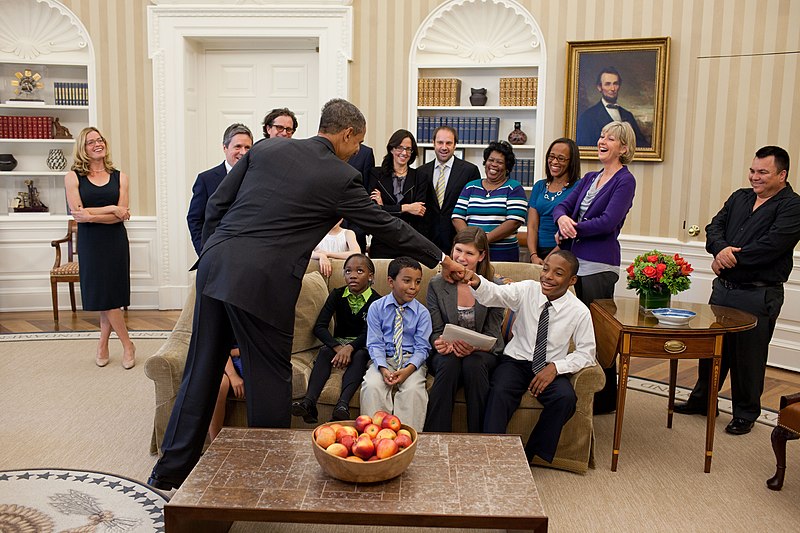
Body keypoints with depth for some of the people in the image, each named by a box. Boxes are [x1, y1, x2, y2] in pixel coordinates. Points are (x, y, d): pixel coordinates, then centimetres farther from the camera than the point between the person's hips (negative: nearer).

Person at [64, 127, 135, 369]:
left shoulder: (119, 177, 3)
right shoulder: (73, 177, 0)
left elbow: (121, 215, -7)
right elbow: (77, 213, -10)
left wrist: (91, 215, -17)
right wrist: (111, 208, -13)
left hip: (116, 241, 1)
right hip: (90, 243, -1)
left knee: (111, 295, 3)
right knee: (104, 295, 2)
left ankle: (103, 345, 18)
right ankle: (127, 345, 14)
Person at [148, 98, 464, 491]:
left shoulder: (265, 149, 13)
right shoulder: (341, 178, 0)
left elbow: (216, 204, 12)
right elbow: (390, 226, 8)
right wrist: (440, 260, 20)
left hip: (215, 264, 6)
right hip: (261, 281, -6)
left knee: (201, 371, 16)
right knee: (270, 378, 10)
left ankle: (171, 470, 28)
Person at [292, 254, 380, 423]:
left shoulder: (376, 300, -6)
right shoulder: (337, 295, 2)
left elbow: (369, 333, -15)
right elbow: (319, 327, -7)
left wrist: (350, 348, -35)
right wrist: (338, 347, -26)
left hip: (363, 345, -2)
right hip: (338, 342, 2)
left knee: (360, 356, -35)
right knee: (324, 351, -29)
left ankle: (343, 404, -55)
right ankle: (309, 402, -47)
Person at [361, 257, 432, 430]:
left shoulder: (422, 312, -1)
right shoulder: (376, 308, 0)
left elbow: (422, 348, -3)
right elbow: (375, 344, -3)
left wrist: (408, 369, -21)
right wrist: (383, 369, -20)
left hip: (411, 360, 0)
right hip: (383, 359, 1)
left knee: (413, 389, -29)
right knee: (371, 386, -27)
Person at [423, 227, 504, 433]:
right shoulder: (437, 284, 2)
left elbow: (492, 333, -3)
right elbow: (436, 331, 2)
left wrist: (473, 346, -25)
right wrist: (442, 343, -23)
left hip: (483, 352, 0)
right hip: (447, 352, 0)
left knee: (473, 364, -35)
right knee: (449, 363, -34)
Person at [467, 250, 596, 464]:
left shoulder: (579, 311, -6)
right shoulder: (526, 290, -7)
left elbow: (586, 353, -2)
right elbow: (494, 294, -24)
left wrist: (555, 367, -17)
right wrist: (476, 282, -48)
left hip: (550, 369, 1)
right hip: (515, 360, 0)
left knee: (566, 398, -28)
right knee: (499, 392, -30)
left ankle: (528, 456, -12)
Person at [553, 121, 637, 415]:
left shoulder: (625, 180, -5)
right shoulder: (589, 178, 18)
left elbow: (608, 221, -16)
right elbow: (562, 206, 11)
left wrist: (572, 229, -10)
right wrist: (563, 219, -12)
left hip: (599, 266, -7)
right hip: (574, 261, 7)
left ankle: (606, 398, 12)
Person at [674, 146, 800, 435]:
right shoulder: (739, 198, 13)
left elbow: (771, 245, -21)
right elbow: (714, 227, 4)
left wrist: (731, 258, -14)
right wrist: (721, 249, -17)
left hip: (759, 295, -6)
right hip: (723, 288, 6)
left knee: (749, 356, 5)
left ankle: (745, 414, 22)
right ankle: (701, 400, 32)